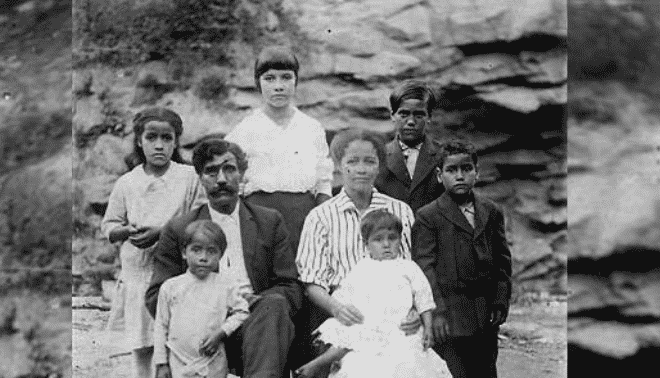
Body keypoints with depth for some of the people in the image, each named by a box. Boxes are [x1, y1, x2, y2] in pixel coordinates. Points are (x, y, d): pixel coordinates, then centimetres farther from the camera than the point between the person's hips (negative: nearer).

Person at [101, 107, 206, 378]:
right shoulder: (126, 183, 6)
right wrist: (127, 230, -12)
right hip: (137, 272, 2)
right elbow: (108, 226, 11)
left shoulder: (188, 177, -1)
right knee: (140, 348, 6)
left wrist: (161, 231, -14)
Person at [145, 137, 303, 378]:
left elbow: (291, 289, 11)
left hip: (256, 324, 1)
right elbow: (156, 298, 9)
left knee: (275, 304, -33)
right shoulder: (178, 230, 14)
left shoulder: (270, 222, 16)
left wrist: (255, 301, -11)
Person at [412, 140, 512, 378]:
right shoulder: (428, 216, -1)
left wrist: (501, 301, 5)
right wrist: (436, 311, -14)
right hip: (450, 319, -4)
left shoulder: (491, 212, 12)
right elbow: (424, 266, -7)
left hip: (487, 318, 4)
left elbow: (503, 262, 15)